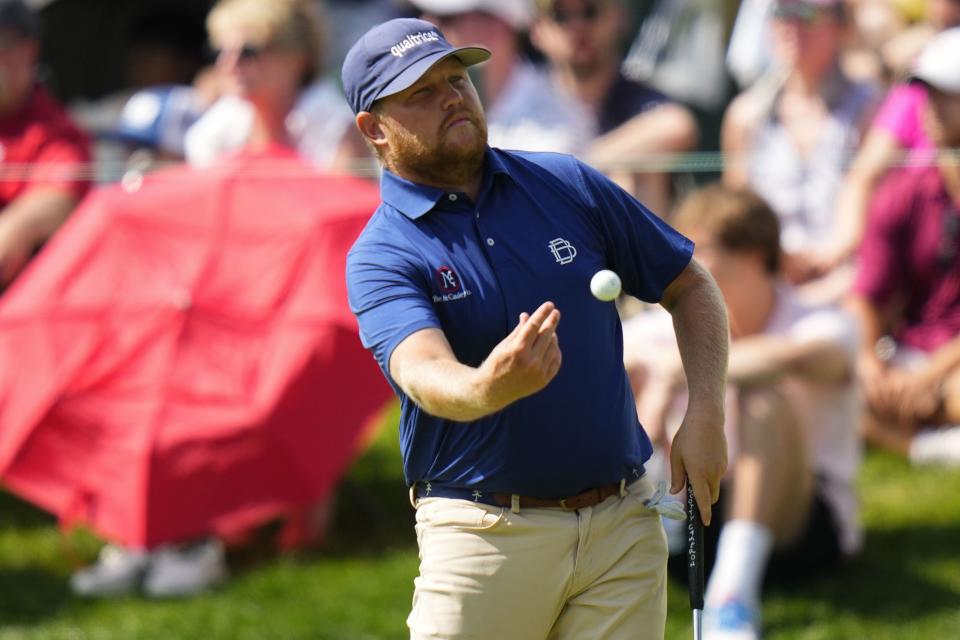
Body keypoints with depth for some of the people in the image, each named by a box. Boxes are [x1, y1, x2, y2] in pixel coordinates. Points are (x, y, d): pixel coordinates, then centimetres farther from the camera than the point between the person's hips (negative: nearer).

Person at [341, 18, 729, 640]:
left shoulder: (568, 184, 7)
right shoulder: (381, 257, -6)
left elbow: (690, 286, 15)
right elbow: (423, 374, -26)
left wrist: (706, 412, 1)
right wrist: (488, 388, -48)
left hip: (624, 524, 3)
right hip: (485, 535, -3)